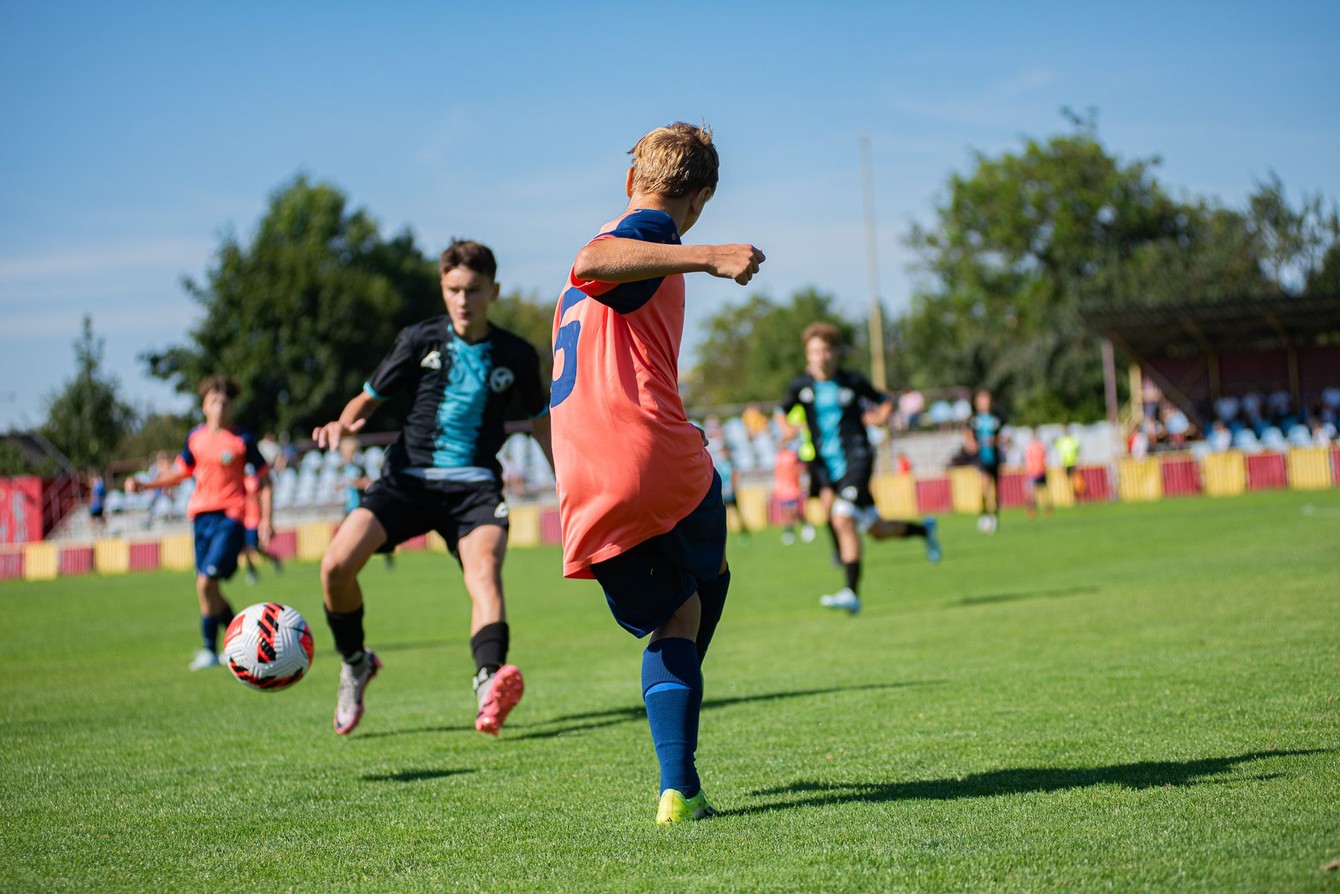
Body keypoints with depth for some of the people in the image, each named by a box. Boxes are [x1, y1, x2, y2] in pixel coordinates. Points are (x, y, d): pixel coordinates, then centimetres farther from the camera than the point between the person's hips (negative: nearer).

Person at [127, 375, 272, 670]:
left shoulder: (243, 440, -2)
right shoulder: (196, 437, 10)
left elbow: (264, 479, 3)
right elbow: (181, 471, 23)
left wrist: (265, 518, -5)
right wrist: (145, 485, 12)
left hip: (230, 516, -5)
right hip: (201, 515, 5)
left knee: (206, 582, -17)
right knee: (210, 589, 7)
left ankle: (209, 650, -7)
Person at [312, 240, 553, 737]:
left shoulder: (516, 356, 7)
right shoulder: (419, 340, 5)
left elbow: (541, 421, 21)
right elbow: (369, 398, 11)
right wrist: (343, 424, -11)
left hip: (474, 485, -1)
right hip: (408, 477, 1)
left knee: (484, 569, -32)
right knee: (336, 565, -19)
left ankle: (489, 683, -53)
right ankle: (355, 664, 9)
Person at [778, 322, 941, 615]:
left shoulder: (852, 382, 0)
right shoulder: (801, 385, 5)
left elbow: (884, 400, 15)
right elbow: (782, 412, 21)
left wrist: (883, 415, -6)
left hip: (856, 457, -4)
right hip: (826, 464, 4)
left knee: (843, 518, -24)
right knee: (877, 531, 7)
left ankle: (852, 592, -20)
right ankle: (923, 529, 36)